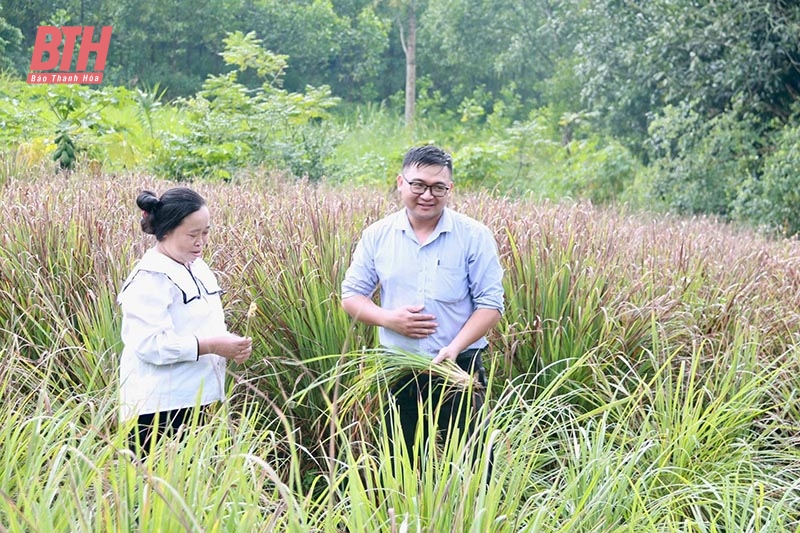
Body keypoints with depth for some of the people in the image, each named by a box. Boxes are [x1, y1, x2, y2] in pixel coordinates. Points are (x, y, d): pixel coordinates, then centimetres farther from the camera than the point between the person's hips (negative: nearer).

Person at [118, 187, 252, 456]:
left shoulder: (198, 267, 12)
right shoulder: (151, 278, -15)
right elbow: (149, 343, -24)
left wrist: (230, 344, 1)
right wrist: (212, 346, -22)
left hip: (192, 398, 9)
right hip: (158, 407, -9)